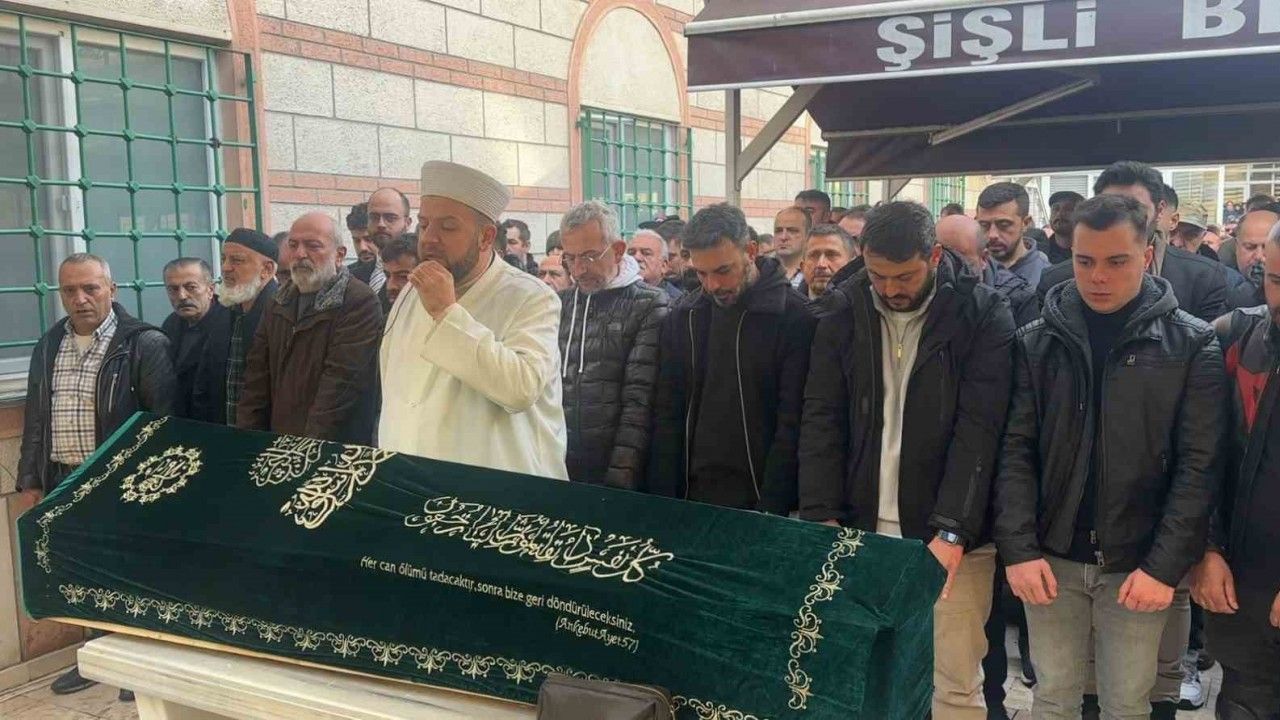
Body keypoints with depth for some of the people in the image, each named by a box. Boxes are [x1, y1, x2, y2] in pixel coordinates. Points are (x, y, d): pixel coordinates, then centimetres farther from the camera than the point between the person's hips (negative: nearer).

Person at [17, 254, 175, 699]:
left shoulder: (144, 344, -10)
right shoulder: (48, 347, 10)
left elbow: (163, 422, -11)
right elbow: (35, 419, 16)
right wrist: (31, 479, 13)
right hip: (62, 482, 6)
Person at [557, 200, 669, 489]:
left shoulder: (649, 305, -5)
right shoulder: (559, 305, 10)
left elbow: (640, 400, -12)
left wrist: (621, 476, -18)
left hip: (616, 472, -4)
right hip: (556, 467, 4)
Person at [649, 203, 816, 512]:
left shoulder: (796, 318, -9)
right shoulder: (682, 317, 3)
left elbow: (793, 425, -12)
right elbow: (667, 417, 4)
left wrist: (770, 509, -16)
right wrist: (664, 502, -2)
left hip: (761, 501, -3)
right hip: (693, 499, 4)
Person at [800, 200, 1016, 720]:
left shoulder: (983, 315, -7)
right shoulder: (843, 310, 3)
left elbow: (979, 428, -14)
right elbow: (822, 418, 0)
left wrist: (952, 531, -22)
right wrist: (822, 517, -9)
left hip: (950, 535, -3)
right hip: (862, 528, 3)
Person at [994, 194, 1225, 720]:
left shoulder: (1192, 346, -3)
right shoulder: (1037, 342, 1)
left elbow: (1199, 464, -7)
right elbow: (1016, 450, -1)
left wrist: (1166, 565, -13)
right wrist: (1019, 548, -10)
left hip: (1139, 565, -1)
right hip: (1052, 558, 1)